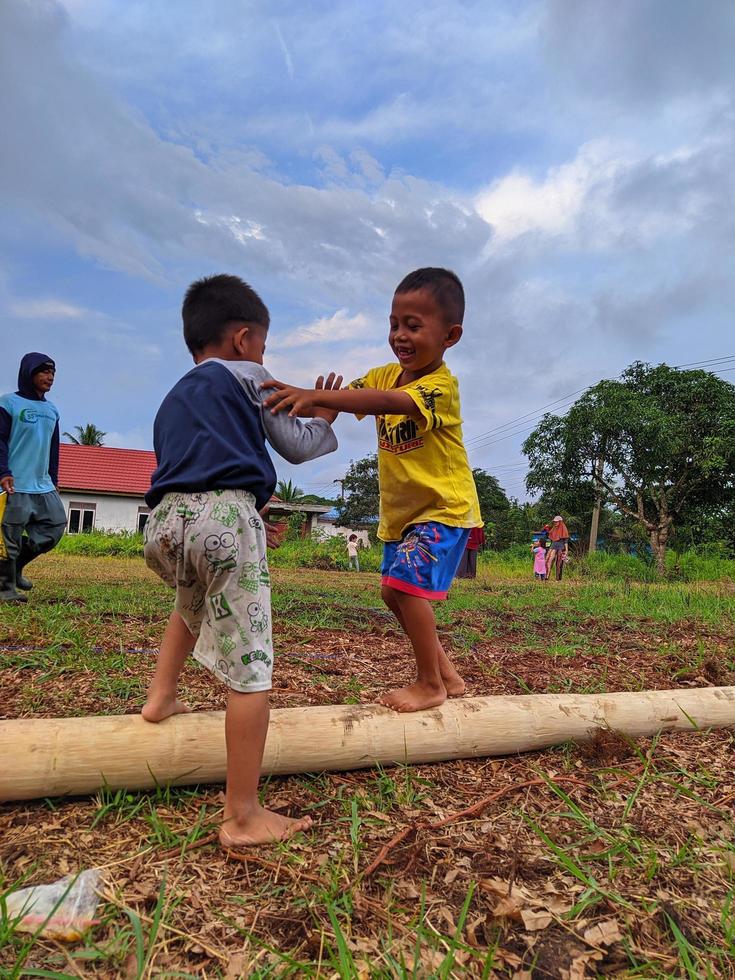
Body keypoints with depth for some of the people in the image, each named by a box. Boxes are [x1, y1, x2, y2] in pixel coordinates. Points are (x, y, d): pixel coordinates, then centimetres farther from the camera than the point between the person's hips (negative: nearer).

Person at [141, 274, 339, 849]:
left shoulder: (173, 400, 30)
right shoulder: (247, 377, 12)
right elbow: (295, 448, 14)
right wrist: (324, 418, 33)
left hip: (165, 520, 7)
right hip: (225, 515, -7)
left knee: (192, 604, 40)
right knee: (249, 666, -4)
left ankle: (161, 696, 36)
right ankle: (243, 817, 0)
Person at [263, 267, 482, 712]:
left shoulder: (441, 384, -22)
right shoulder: (384, 374, 2)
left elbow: (386, 402, -40)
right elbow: (346, 397, -10)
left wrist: (314, 395, -47)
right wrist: (304, 401, -29)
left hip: (444, 508, -8)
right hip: (401, 510, 9)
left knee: (406, 582, -21)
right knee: (394, 592, 14)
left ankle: (430, 683, 0)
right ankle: (448, 675, 29)